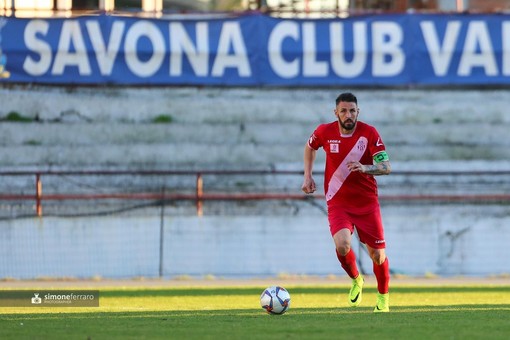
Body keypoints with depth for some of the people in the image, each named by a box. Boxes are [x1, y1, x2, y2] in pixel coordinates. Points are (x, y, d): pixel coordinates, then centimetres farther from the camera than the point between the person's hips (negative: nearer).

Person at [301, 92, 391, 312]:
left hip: (367, 202, 0)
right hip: (338, 202, 0)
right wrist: (308, 176, 11)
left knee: (377, 255, 2)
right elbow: (310, 147, 19)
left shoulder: (369, 133, -10)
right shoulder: (325, 132, -5)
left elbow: (386, 167, -16)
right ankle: (356, 280, 7)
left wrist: (364, 168, -34)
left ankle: (383, 297, 30)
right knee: (342, 245, -25)